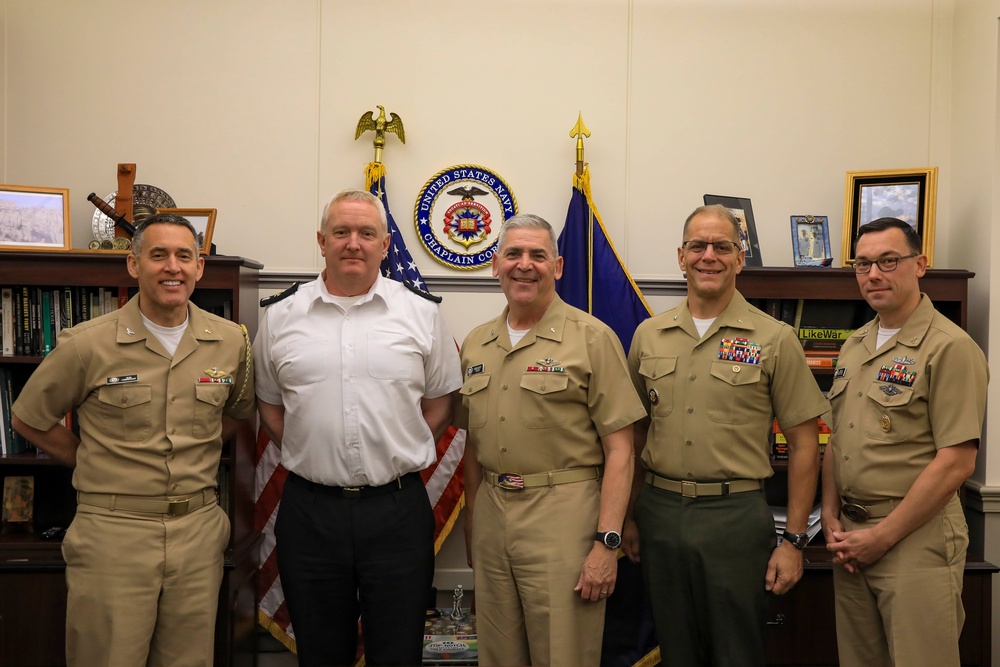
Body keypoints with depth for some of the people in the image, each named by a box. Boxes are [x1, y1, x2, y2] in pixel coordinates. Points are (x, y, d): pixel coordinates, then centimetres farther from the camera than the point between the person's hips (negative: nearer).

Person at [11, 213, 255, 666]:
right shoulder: (87, 345, -7)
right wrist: (89, 462, 6)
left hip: (199, 529, 3)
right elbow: (29, 419, 6)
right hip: (113, 531, -3)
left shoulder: (231, 342, 2)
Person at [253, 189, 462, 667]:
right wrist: (310, 456, 2)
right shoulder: (280, 318, 4)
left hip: (397, 510, -1)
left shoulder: (422, 314, 1)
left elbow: (439, 404, 8)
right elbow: (269, 406, 13)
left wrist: (400, 459, 0)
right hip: (309, 510, 1)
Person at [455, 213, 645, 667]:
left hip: (562, 515, -5)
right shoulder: (476, 345, 10)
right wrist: (471, 520, 13)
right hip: (491, 514, 5)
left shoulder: (592, 338, -6)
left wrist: (607, 543, -15)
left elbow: (618, 449, -9)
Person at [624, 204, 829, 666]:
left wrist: (794, 540, -6)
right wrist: (630, 517, 10)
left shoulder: (774, 340, -4)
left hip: (736, 514, -3)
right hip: (659, 513, 3)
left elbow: (803, 443, -3)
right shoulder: (649, 336, 6)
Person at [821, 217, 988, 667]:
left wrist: (882, 537, -15)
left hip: (916, 537, -7)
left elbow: (956, 462, -17)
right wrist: (831, 517, 4)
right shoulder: (854, 347, 12)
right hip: (850, 537, 7)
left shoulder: (949, 348, -12)